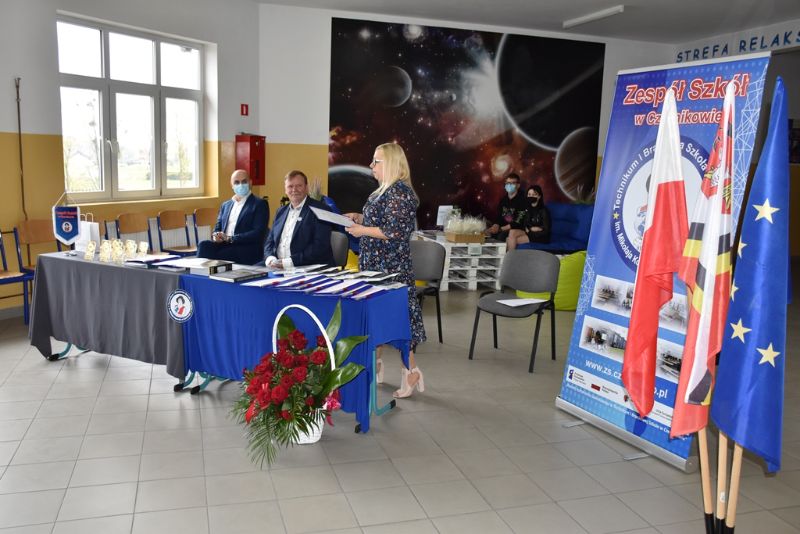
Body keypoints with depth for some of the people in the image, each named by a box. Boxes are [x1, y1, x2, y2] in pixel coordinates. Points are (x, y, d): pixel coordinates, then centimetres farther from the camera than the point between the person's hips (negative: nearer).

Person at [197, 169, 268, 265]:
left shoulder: (259, 204, 3)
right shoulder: (225, 205, 23)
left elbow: (258, 234, -8)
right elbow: (217, 228, 22)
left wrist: (230, 238, -15)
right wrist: (215, 235, -4)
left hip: (247, 253, -5)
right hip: (223, 245, 5)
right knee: (204, 245, -26)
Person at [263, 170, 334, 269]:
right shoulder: (281, 211, 17)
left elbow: (320, 246, -14)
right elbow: (270, 242, 17)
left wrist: (289, 262, -19)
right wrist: (270, 259, -5)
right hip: (278, 268, 6)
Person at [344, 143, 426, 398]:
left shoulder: (399, 192, -18)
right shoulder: (383, 190, 13)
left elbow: (394, 232, -24)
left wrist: (363, 230, -18)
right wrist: (358, 217, 9)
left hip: (392, 267, -10)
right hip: (375, 264, 10)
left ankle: (411, 371, 4)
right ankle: (375, 363, 28)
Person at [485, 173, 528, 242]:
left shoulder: (522, 200, -7)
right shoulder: (503, 200, 14)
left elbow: (518, 223, -14)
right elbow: (498, 218, 10)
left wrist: (500, 229, -18)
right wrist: (495, 226, -14)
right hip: (502, 229, 6)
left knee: (501, 235, -35)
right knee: (486, 232, -18)